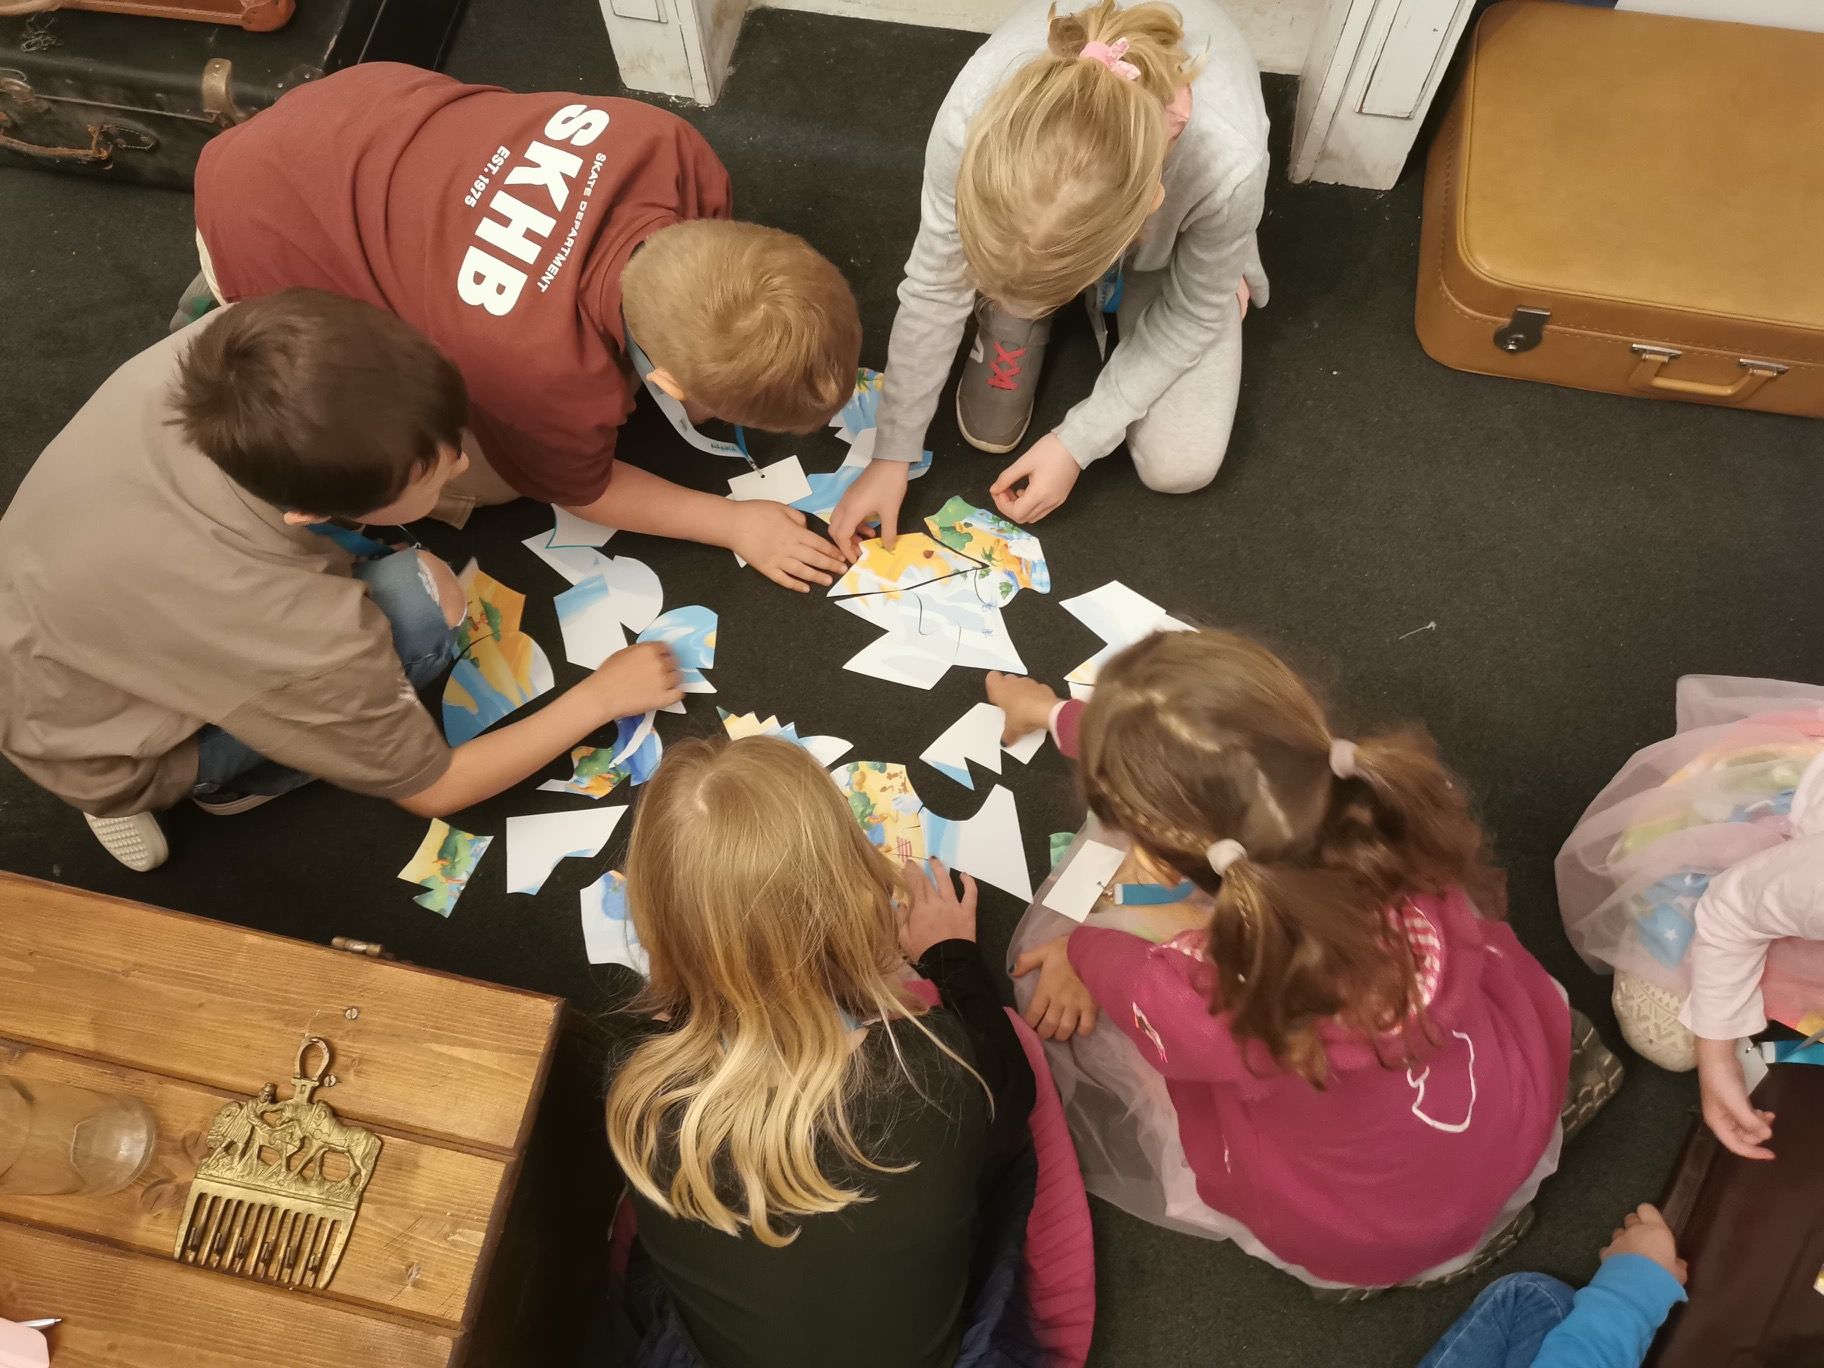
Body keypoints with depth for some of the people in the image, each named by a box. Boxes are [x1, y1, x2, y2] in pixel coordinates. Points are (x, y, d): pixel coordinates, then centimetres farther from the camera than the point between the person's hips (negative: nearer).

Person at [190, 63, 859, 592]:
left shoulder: (671, 149, -28)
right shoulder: (550, 375, -40)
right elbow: (578, 487, -16)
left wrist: (713, 379, -7)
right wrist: (733, 523, -9)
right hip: (270, 229, -5)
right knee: (487, 476, -1)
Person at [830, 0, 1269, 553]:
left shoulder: (1228, 165, -44)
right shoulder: (974, 113, -40)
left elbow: (1193, 316, -22)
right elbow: (933, 289, -24)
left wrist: (1077, 441, -22)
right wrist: (892, 455, -18)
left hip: (1164, 239, 0)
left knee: (1179, 466, -10)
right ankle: (1015, 312, 10)